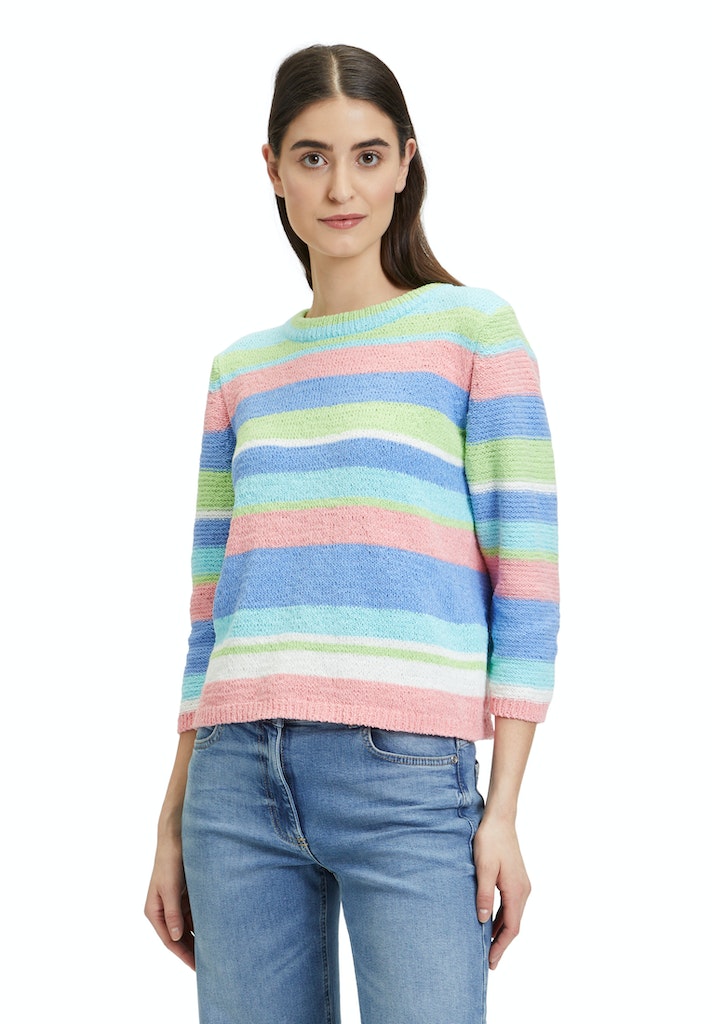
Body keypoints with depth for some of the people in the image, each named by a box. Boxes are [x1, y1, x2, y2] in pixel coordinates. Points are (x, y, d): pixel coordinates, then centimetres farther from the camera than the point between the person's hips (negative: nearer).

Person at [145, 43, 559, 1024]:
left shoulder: (474, 328, 5)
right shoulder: (241, 371, 16)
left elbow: (525, 581, -1)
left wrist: (504, 811, -7)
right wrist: (174, 823, 14)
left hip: (409, 774, -4)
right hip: (238, 778, 4)